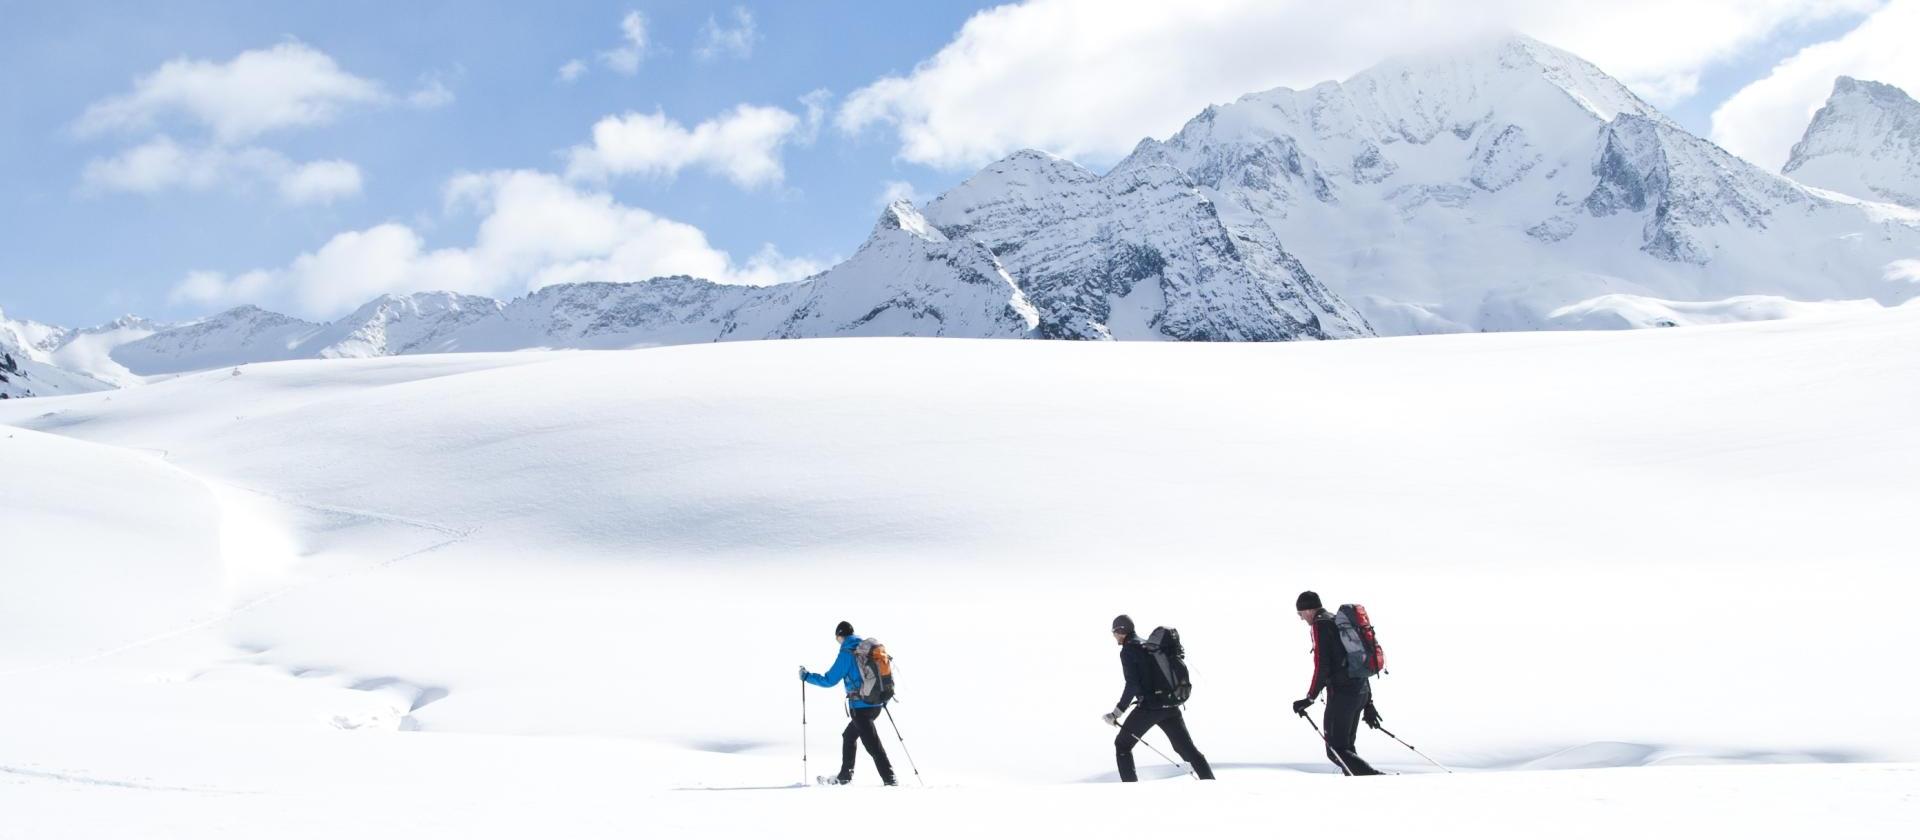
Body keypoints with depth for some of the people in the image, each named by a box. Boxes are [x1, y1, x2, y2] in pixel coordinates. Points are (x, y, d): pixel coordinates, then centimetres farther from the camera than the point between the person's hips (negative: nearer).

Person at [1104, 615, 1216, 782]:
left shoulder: (1128, 650, -5)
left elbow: (1132, 685, -14)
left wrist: (1116, 713, -12)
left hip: (1150, 706, -7)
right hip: (1170, 705, 7)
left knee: (1122, 745, 8)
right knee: (1188, 748, 13)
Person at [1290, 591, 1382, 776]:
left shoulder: (1320, 624, -6)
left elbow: (1322, 666, -15)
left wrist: (1310, 698, -12)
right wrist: (1368, 703, 24)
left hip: (1341, 693, -9)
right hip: (1361, 692, 9)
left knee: (1336, 750, -6)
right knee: (1346, 746, 16)